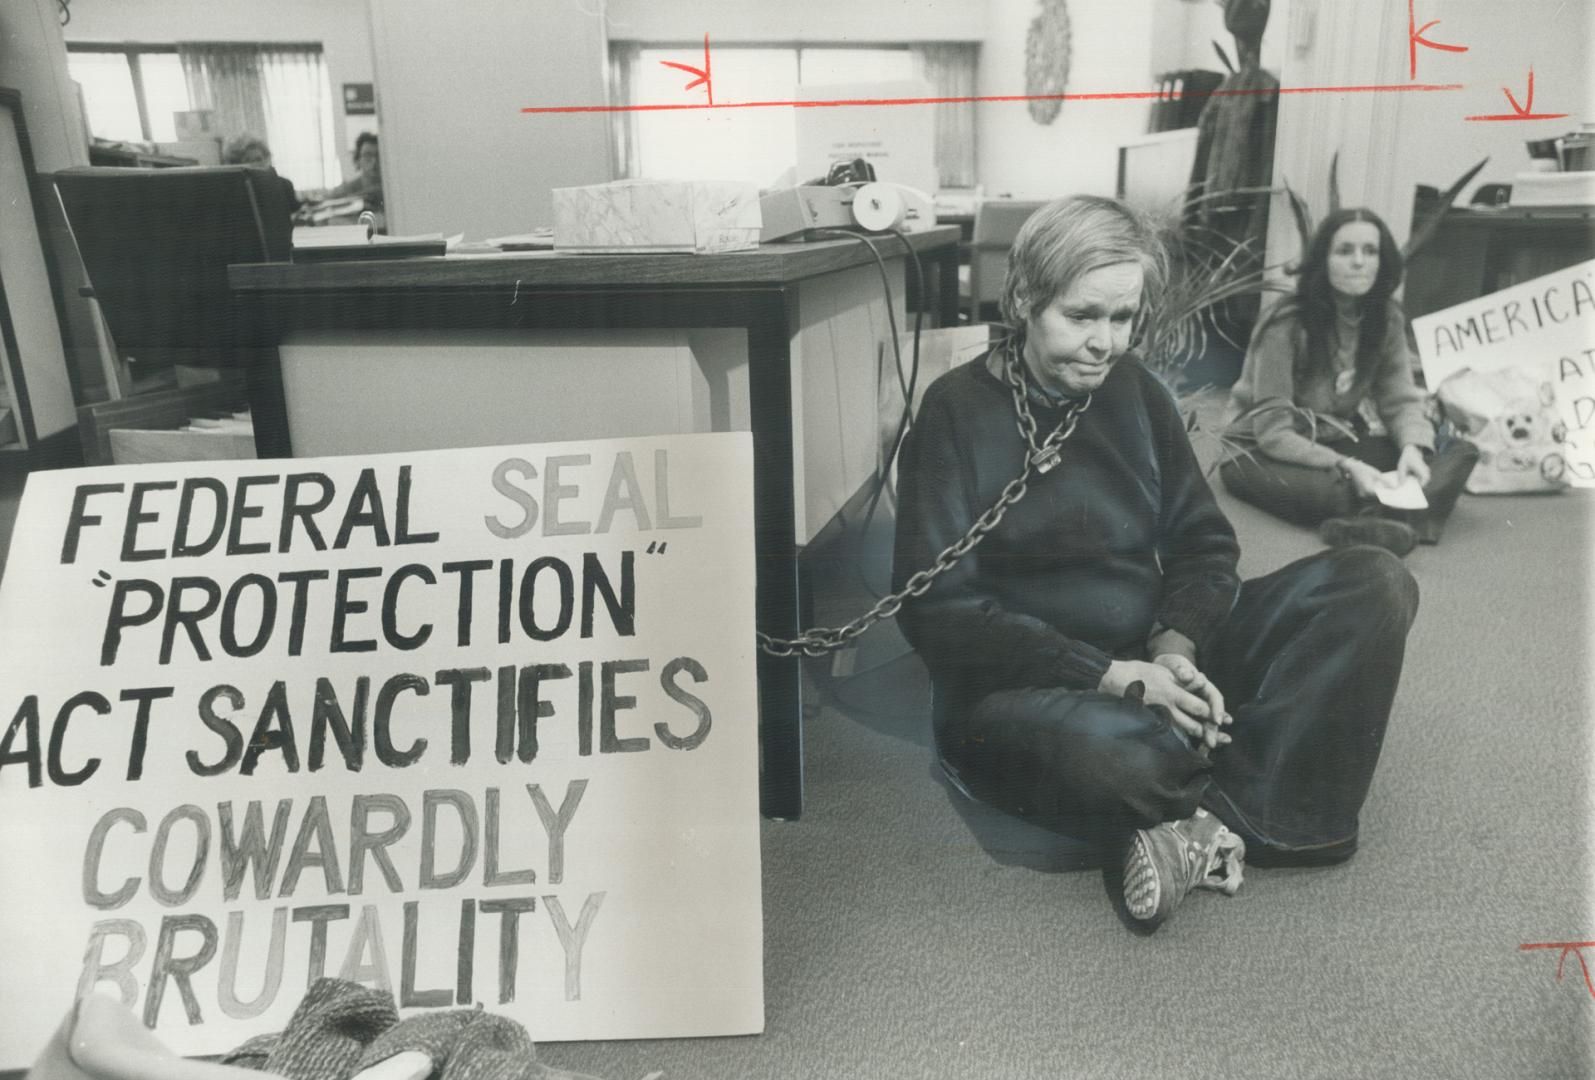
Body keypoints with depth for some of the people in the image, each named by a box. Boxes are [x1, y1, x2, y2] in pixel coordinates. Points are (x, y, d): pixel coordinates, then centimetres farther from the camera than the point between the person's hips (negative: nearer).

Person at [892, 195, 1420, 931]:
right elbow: (938, 609, -15)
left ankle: (1222, 813, -21)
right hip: (1024, 689, -6)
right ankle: (1249, 797, -6)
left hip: (1150, 660, 6)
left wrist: (1175, 646, -15)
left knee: (1373, 583, -10)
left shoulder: (1133, 390, 6)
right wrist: (1111, 676, -21)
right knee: (1119, 752, -40)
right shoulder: (959, 410, -9)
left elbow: (1204, 545, 7)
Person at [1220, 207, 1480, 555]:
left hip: (1339, 443, 7)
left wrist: (1412, 448, -24)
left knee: (1460, 450, -17)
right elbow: (1272, 432, -23)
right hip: (1270, 453, -6)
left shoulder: (1386, 317, -1)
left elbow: (1401, 401, -1)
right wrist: (1344, 467, -35)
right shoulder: (1286, 325, -19)